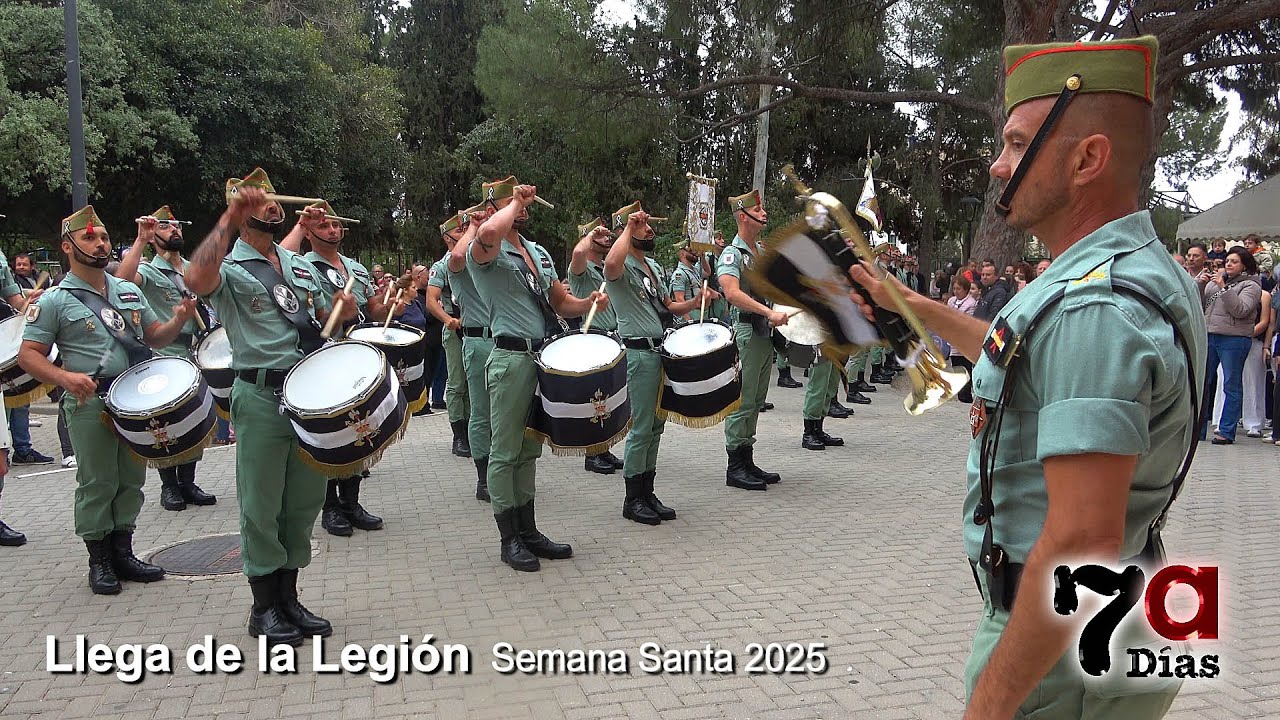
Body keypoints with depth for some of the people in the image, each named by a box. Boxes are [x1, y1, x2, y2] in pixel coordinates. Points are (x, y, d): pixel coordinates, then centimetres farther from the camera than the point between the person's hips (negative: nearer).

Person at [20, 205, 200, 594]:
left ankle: (123, 553, 23)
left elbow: (155, 336, 17)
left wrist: (178, 320, -3)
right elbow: (29, 354, -4)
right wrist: (64, 377, -22)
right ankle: (99, 561, 15)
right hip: (89, 403, -5)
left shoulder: (129, 292, 13)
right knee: (97, 483, 2)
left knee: (131, 479, 11)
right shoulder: (54, 301, -3)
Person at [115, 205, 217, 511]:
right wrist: (140, 239, -26)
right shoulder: (150, 272, -5)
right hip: (164, 358, -5)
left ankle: (188, 483, 22)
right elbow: (123, 279, -27)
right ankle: (169, 486, 14)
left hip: (196, 356, 5)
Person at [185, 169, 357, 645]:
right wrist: (228, 220, -21)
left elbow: (324, 318, 22)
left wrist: (343, 310, -1)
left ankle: (289, 597, 27)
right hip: (261, 398, -6)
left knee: (304, 502, 13)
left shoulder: (300, 264, 16)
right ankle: (264, 608, 18)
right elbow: (197, 280, -29)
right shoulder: (230, 266, -5)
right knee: (262, 506, 4)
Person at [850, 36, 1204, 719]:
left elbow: (1082, 546, -31)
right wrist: (907, 303, 28)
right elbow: (1028, 360, 24)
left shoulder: (1092, 307, -28)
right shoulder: (1144, 271, 6)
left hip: (1062, 662, -9)